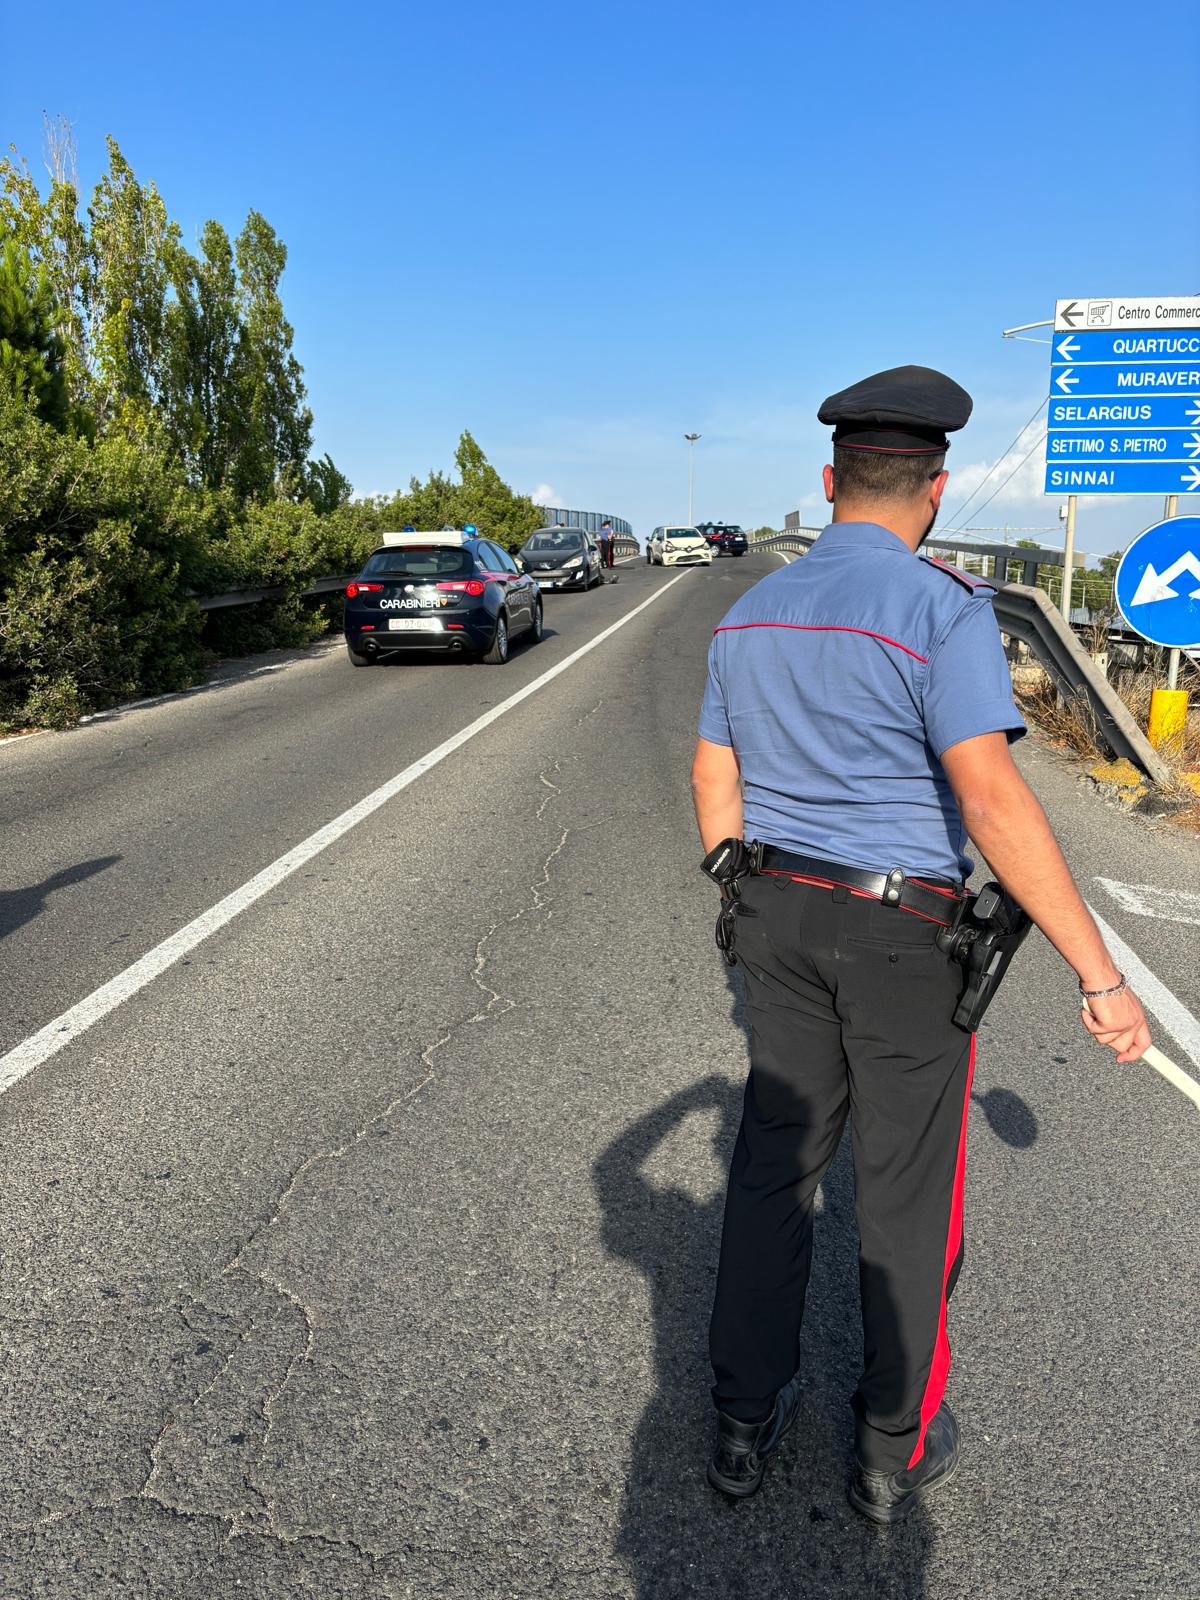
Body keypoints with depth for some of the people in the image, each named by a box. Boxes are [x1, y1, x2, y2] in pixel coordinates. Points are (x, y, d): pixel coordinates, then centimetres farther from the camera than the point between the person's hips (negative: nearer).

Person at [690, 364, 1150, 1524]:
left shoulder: (752, 612, 4)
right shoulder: (939, 608, -17)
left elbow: (714, 779, 8)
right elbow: (990, 794, -27)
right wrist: (1099, 970, -23)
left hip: (781, 916, 6)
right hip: (904, 935, -5)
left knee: (773, 1162, 15)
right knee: (906, 1191, 11)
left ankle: (744, 1420, 29)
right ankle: (894, 1450, 29)